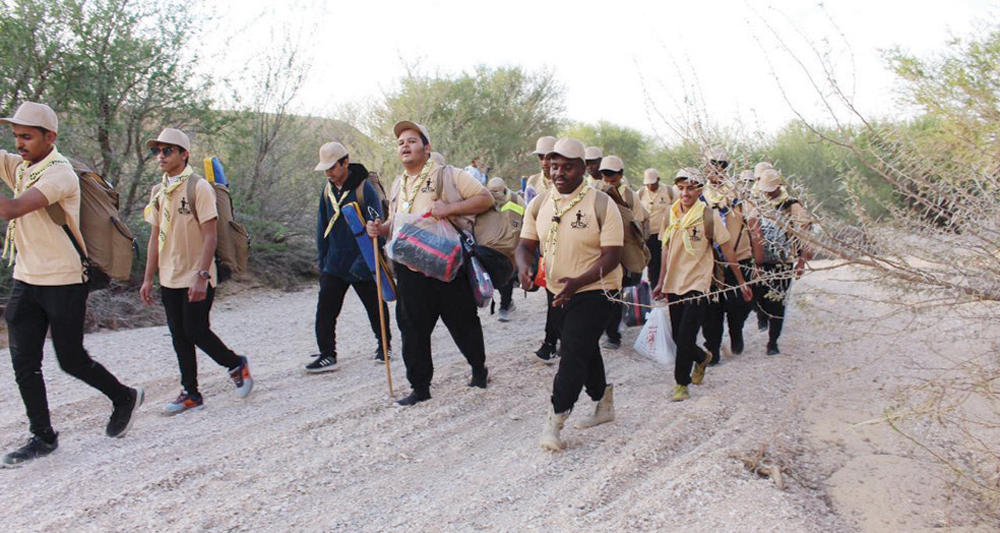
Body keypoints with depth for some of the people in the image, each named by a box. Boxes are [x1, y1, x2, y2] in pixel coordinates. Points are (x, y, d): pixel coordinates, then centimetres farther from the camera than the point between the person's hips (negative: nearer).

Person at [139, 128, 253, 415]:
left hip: (196, 279, -7)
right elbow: (155, 237, 15)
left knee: (196, 332, -6)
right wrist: (148, 278, 12)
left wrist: (201, 276, -22)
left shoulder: (199, 187, -10)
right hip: (169, 279, 7)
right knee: (179, 337, 9)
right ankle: (190, 393, 19)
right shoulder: (158, 191, 11)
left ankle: (236, 364, 19)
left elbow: (210, 236, -15)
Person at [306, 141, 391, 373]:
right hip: (334, 265, 5)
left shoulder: (364, 189, -14)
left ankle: (384, 345, 31)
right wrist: (322, 262, 11)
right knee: (325, 311, -3)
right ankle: (327, 355, 5)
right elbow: (322, 229, 13)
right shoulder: (327, 191, 5)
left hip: (363, 265, -5)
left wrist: (364, 262, -22)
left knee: (375, 308, 11)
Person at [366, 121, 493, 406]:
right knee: (412, 329, 6)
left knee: (463, 323, 8)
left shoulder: (447, 175, -2)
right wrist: (381, 229, 5)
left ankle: (479, 368, 32)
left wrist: (450, 208, -18)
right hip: (410, 269, 5)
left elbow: (485, 198, -6)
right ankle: (420, 387, 19)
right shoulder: (398, 185, 17)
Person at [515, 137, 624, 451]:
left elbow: (612, 255, -16)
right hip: (557, 290, 6)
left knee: (574, 354, -12)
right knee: (586, 350, 19)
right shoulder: (540, 204, 2)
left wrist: (578, 281, -30)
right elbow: (527, 245, 5)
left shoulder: (600, 204, -14)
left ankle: (554, 422, -4)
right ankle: (604, 405, 37)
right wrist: (524, 269, -19)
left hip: (594, 289, -6)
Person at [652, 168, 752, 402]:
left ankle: (681, 383, 9)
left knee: (685, 338, -9)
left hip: (697, 284, -5)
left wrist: (742, 282, 1)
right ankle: (702, 358, 41)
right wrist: (661, 283, 15)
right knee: (677, 337, 11)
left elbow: (727, 251, -1)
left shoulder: (708, 216, -7)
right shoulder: (671, 215, 5)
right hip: (674, 285, 5)